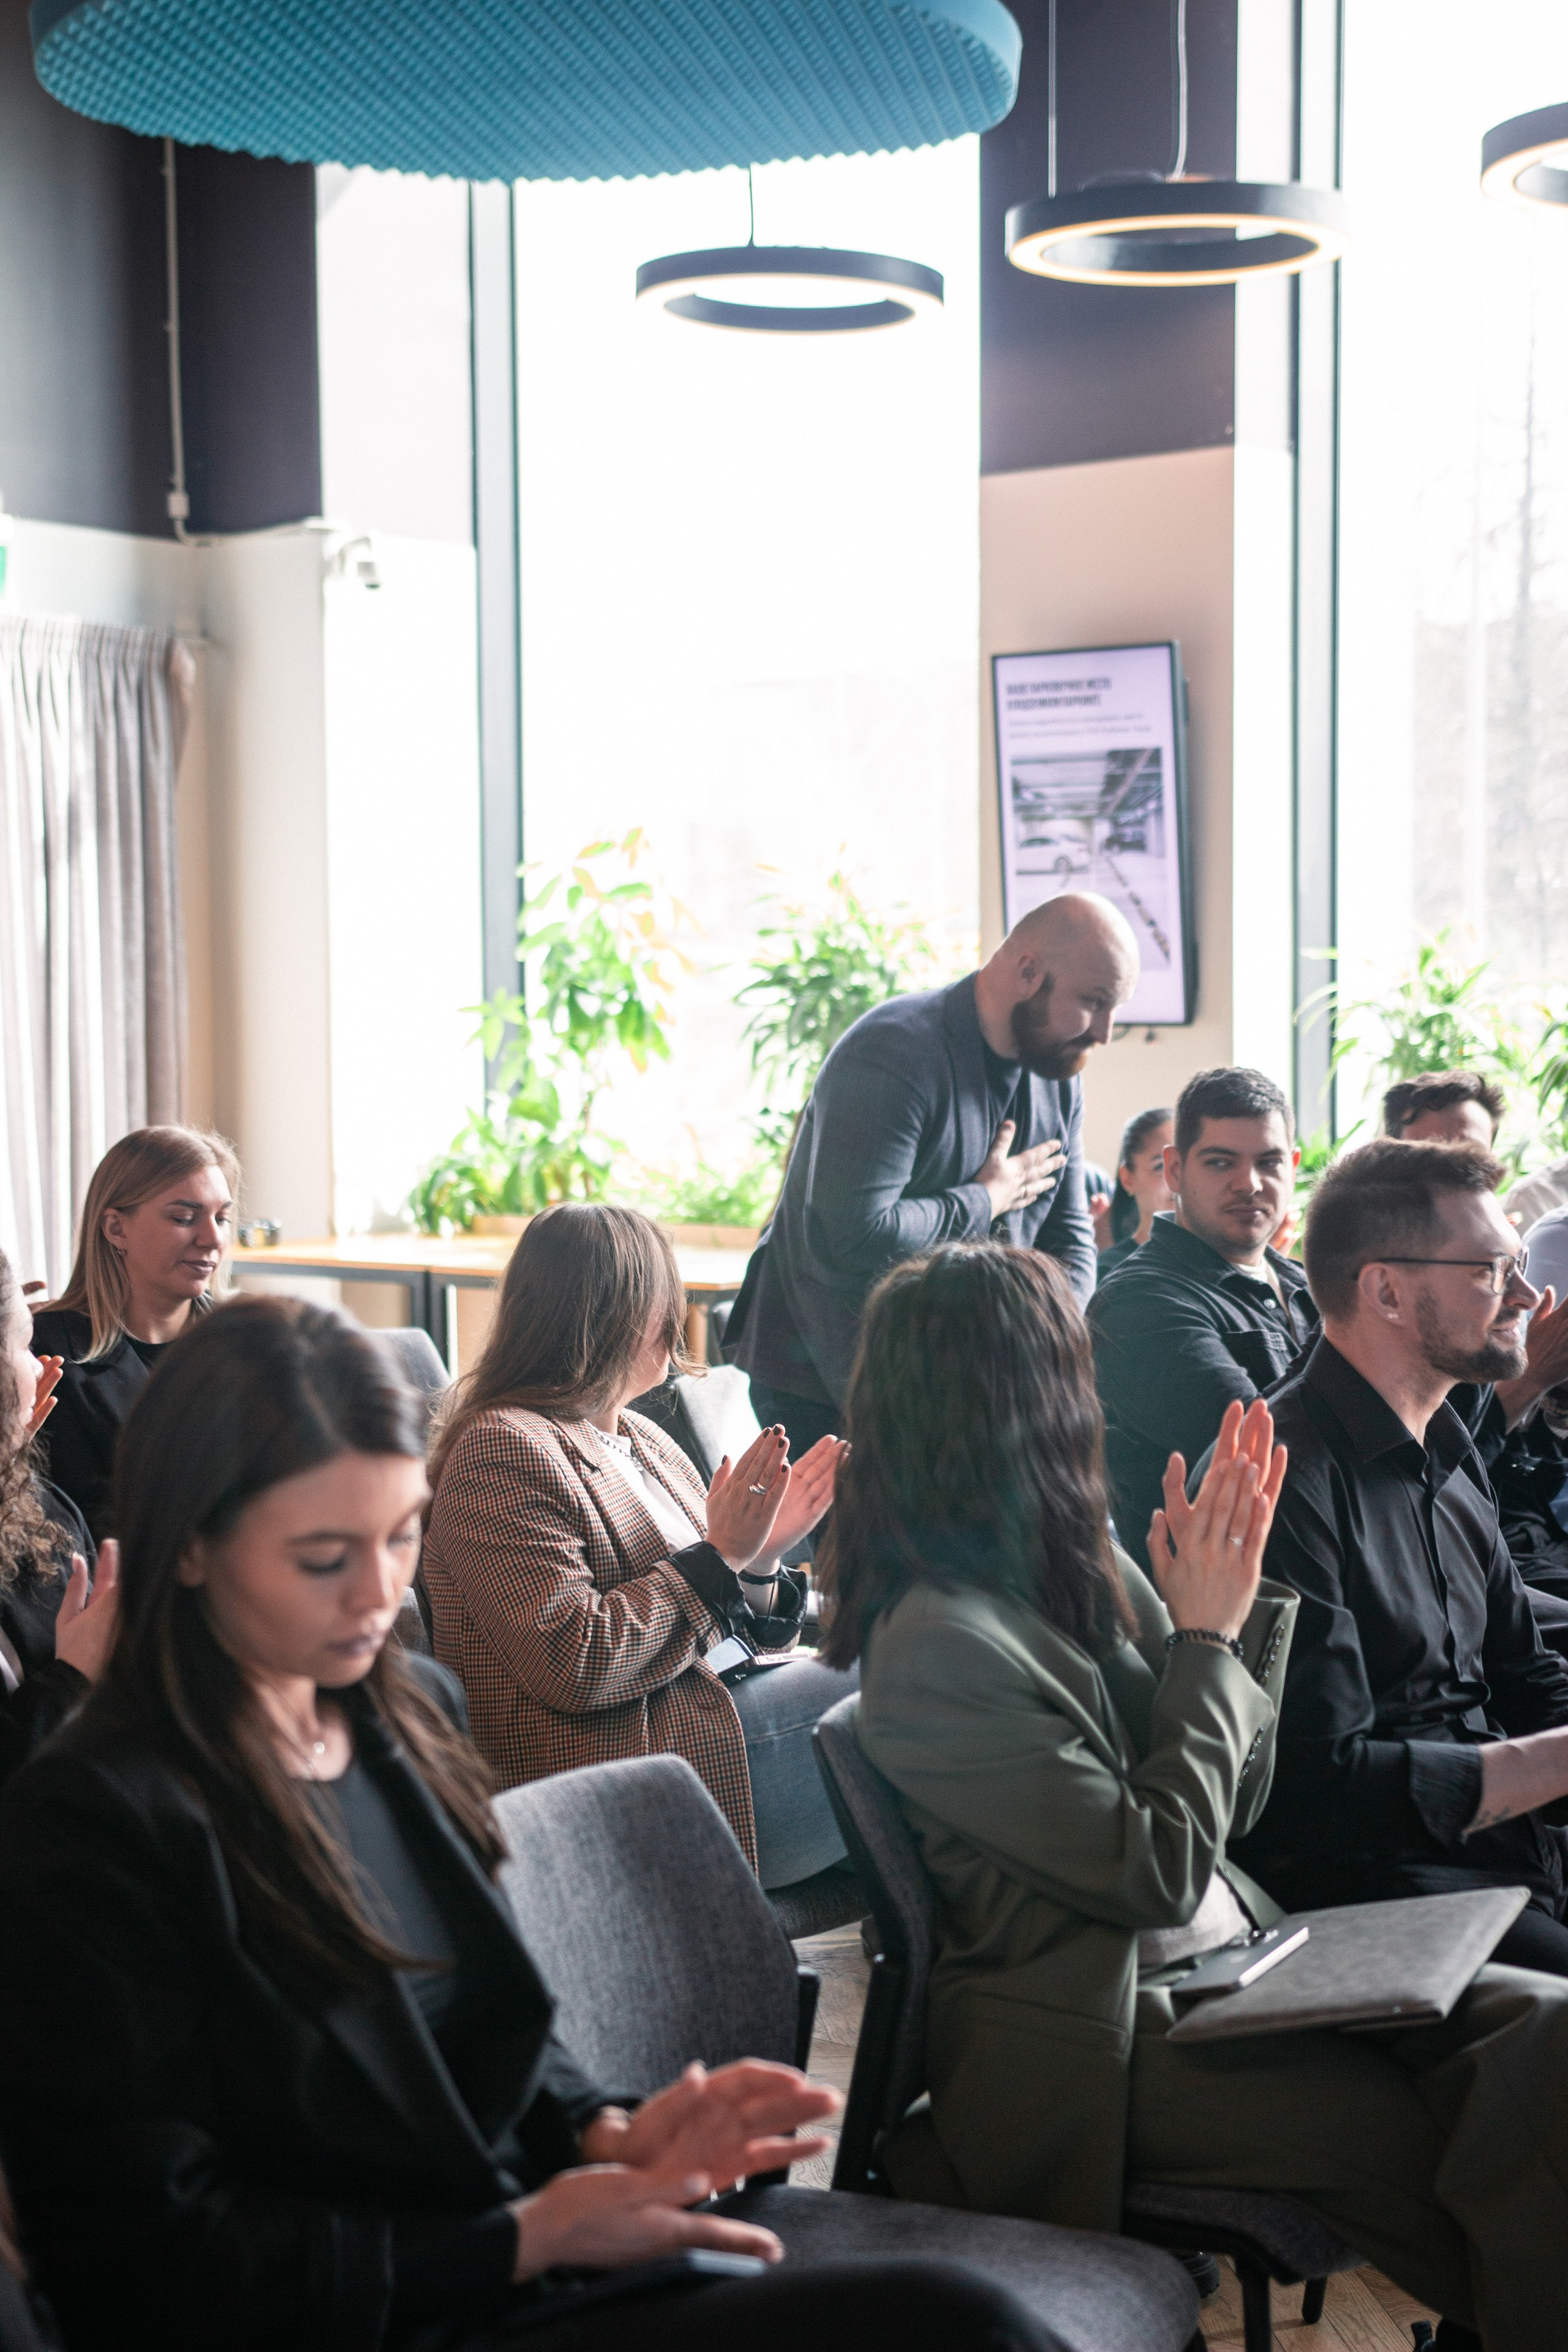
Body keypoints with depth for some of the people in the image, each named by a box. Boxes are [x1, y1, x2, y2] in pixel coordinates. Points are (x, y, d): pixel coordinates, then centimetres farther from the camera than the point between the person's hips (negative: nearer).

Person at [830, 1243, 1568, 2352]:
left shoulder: (1085, 1569, 5)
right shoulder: (936, 1647, -19)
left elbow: (1233, 1800, 10)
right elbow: (1161, 1873, -18)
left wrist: (1235, 1595, -3)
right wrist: (1205, 1633, -11)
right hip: (1111, 2041, -8)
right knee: (1460, 2139, -19)